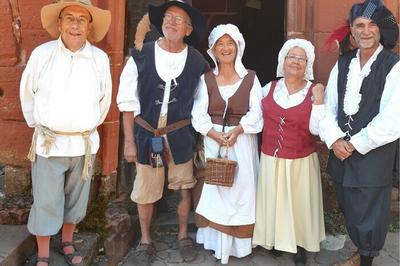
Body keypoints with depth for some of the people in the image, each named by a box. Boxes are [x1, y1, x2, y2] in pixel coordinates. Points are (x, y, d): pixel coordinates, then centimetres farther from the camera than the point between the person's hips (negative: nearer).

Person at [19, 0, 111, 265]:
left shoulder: (100, 58, -5)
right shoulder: (41, 54, -7)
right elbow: (27, 93, 5)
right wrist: (38, 124, 10)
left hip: (85, 144, 2)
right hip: (49, 143, -1)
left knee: (76, 200, 15)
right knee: (46, 202, 4)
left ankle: (67, 244, 36)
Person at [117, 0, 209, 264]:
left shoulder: (197, 62, -5)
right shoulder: (141, 56, -9)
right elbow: (128, 101, -3)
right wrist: (129, 141, -4)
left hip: (180, 134, 1)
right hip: (146, 133, 0)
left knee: (185, 188, 12)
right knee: (145, 192, 11)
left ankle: (183, 235, 36)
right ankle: (146, 240, 33)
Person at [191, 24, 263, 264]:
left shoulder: (250, 78, 2)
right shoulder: (206, 79, 4)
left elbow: (256, 113, -4)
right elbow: (199, 114, -3)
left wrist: (237, 130, -20)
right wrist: (216, 135, -17)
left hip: (243, 141, 0)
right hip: (213, 140, 1)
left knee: (241, 189, 3)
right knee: (214, 189, 4)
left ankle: (237, 242, 16)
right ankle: (216, 239, 18)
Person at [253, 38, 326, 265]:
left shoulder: (314, 92, -6)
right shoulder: (269, 88, 2)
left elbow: (316, 129, -15)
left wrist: (318, 100, -19)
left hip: (301, 161, -2)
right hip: (271, 159, 2)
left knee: (299, 202, 11)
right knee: (274, 201, 14)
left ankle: (300, 245, 29)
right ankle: (276, 240, 35)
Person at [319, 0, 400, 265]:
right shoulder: (343, 63, 8)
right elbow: (328, 106, 7)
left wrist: (355, 144, -12)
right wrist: (334, 140, -8)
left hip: (373, 156, -5)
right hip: (340, 153, 5)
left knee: (368, 221, 5)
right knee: (349, 215, 18)